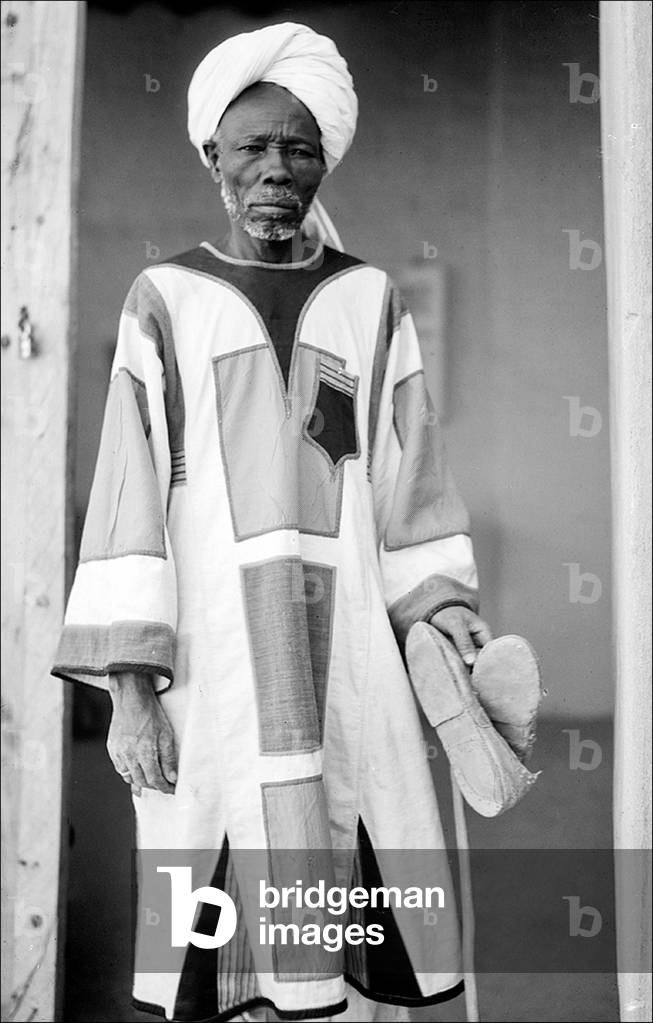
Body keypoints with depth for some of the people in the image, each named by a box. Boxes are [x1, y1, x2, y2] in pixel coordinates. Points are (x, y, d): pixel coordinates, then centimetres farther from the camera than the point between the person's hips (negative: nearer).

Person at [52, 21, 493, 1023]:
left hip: (348, 667, 1)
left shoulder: (371, 302, 12)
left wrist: (449, 622, -2)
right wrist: (128, 686, -6)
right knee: (228, 933, -4)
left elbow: (414, 486, 11)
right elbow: (127, 495, 2)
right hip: (210, 670, -1)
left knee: (364, 940, -4)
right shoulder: (164, 301, 8)